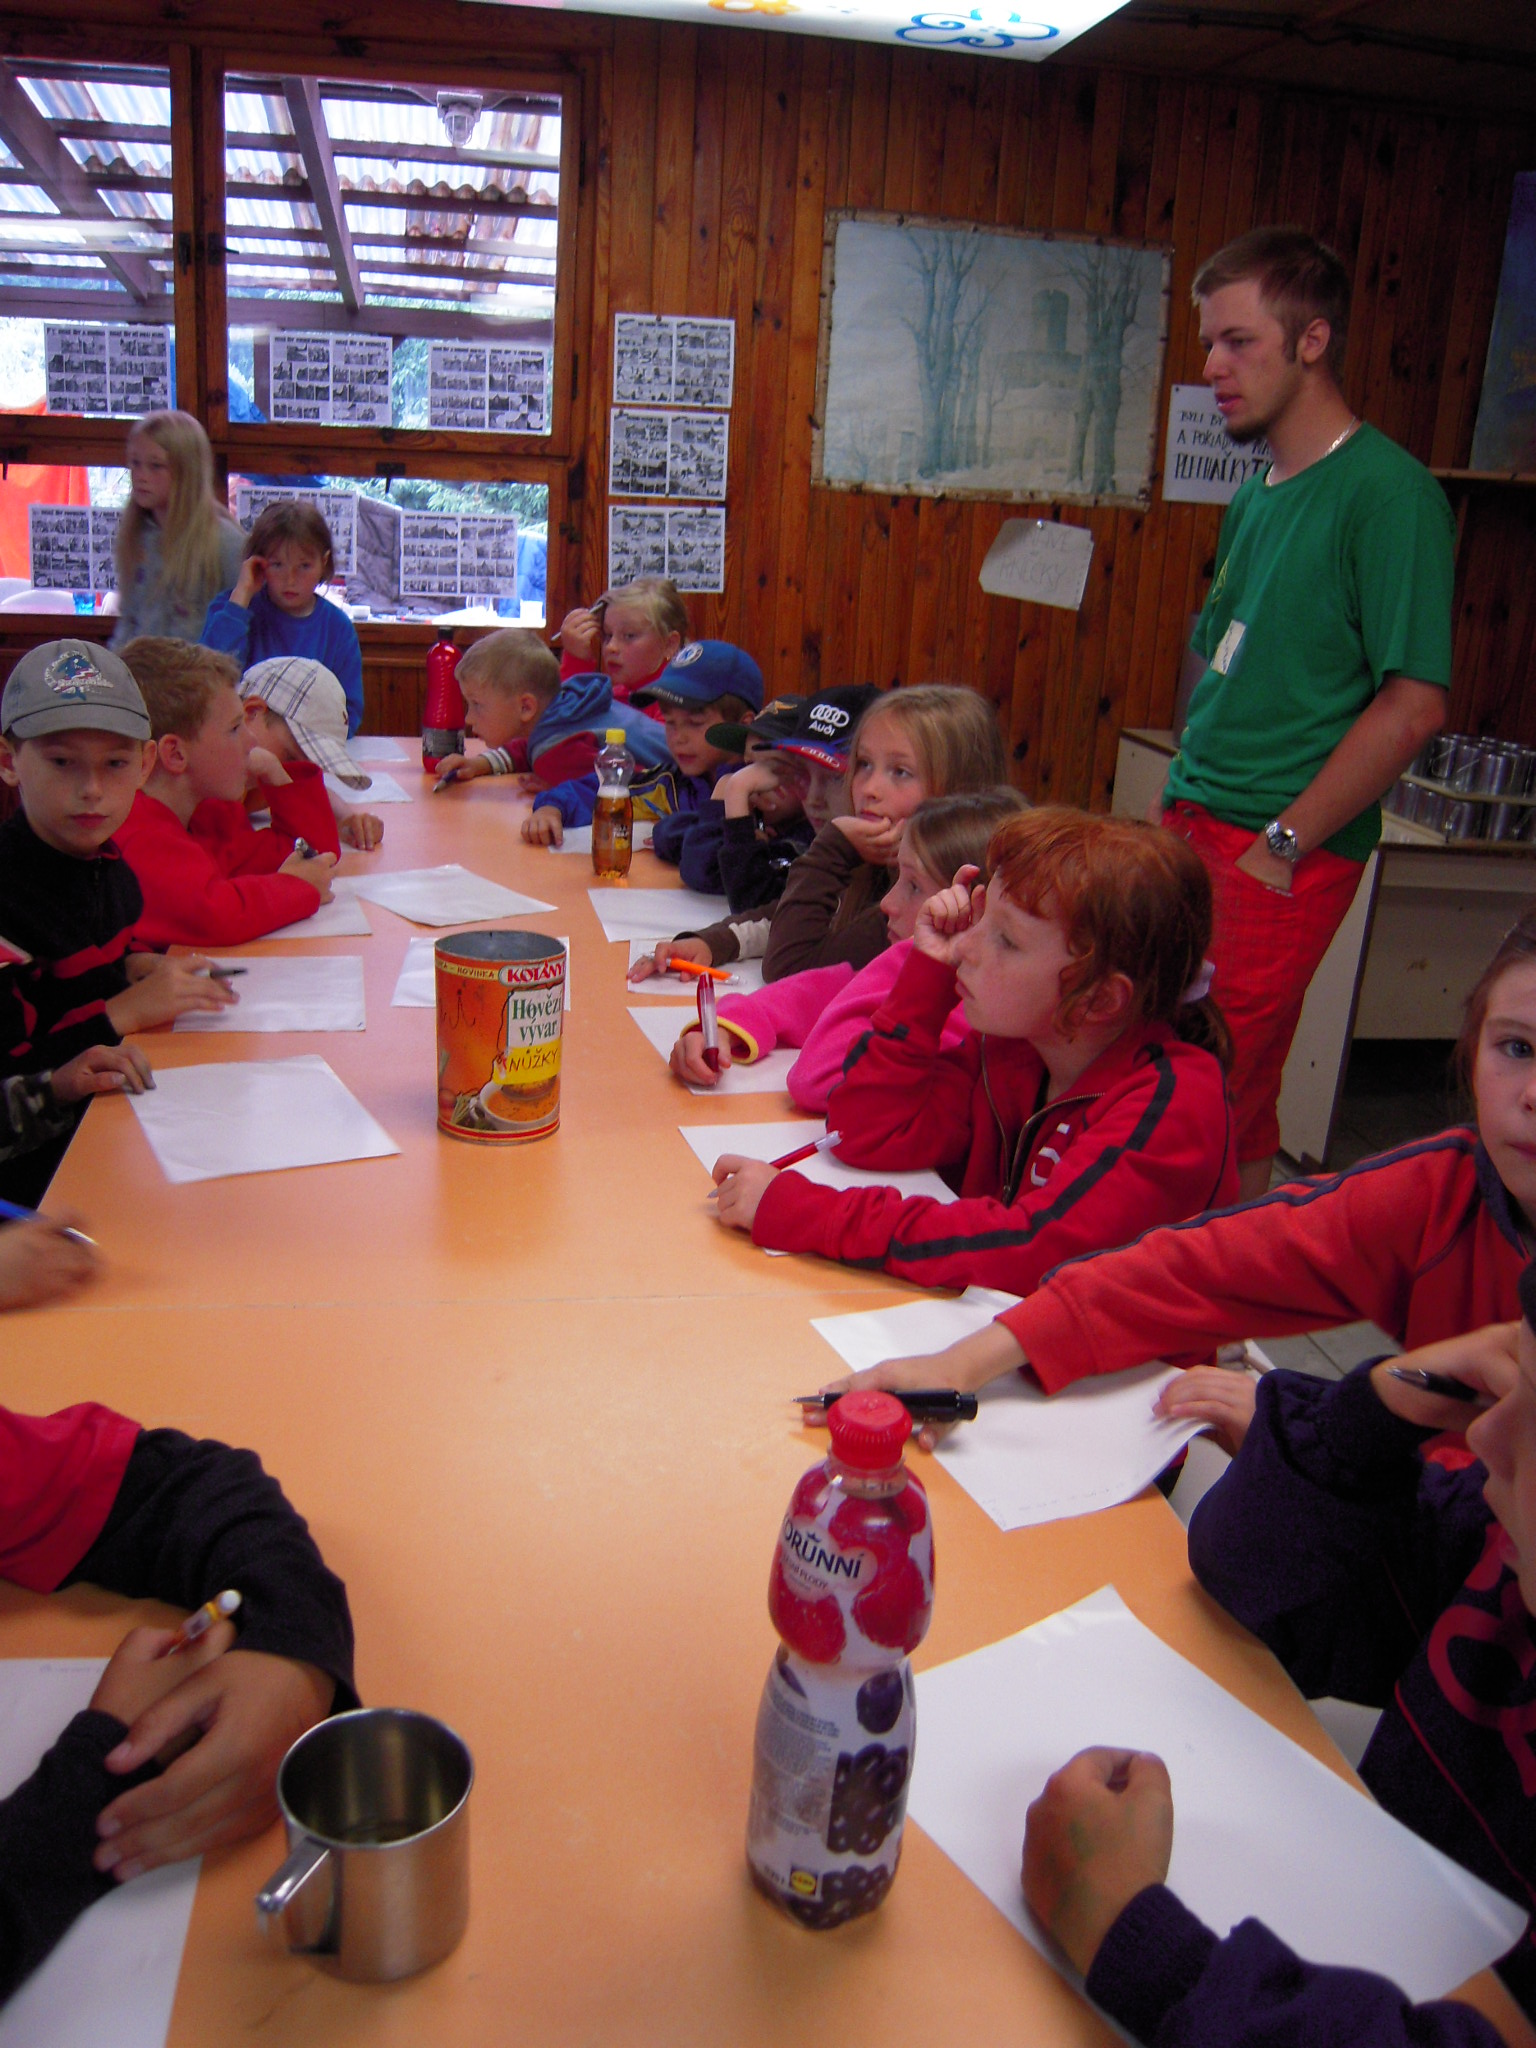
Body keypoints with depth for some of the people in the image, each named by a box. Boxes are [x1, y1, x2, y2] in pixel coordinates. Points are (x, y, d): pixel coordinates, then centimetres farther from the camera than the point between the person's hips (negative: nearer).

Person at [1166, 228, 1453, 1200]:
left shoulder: (1388, 491, -11)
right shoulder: (1258, 496, 15)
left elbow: (1415, 704, -16)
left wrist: (1281, 846, -15)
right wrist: (1185, 802, 12)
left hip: (1279, 860, -8)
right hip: (1196, 828, 8)